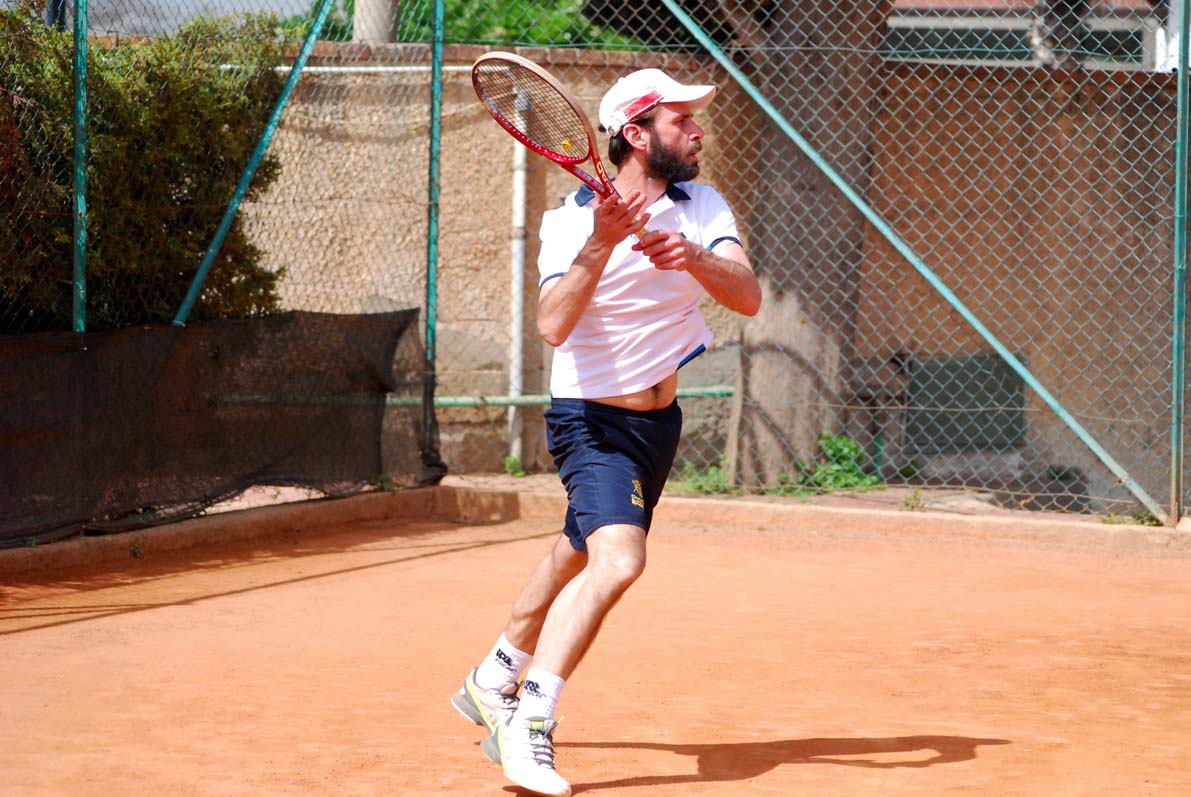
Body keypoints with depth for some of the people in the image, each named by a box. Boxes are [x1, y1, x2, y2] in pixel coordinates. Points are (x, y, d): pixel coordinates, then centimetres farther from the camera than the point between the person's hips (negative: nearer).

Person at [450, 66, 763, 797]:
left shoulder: (703, 208, -2)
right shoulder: (573, 220, -17)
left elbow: (749, 297, -16)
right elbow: (554, 326, -30)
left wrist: (693, 258, -35)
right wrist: (601, 245, -41)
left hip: (659, 421, 6)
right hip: (593, 418, -6)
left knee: (579, 561, 21)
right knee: (618, 560, -27)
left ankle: (495, 682, 44)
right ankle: (531, 723, -20)